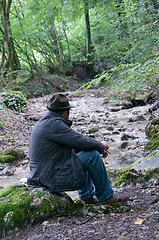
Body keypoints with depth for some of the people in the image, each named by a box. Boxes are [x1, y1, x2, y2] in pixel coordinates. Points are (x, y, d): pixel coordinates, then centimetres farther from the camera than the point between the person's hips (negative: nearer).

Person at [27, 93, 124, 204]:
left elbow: (73, 143, 20)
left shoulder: (44, 123, 14)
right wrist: (100, 145, 1)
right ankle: (105, 195, 5)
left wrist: (100, 148, 14)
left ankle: (87, 196, 26)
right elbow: (80, 141, -19)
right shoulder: (54, 124, -19)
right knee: (92, 155, -10)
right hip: (55, 179, -10)